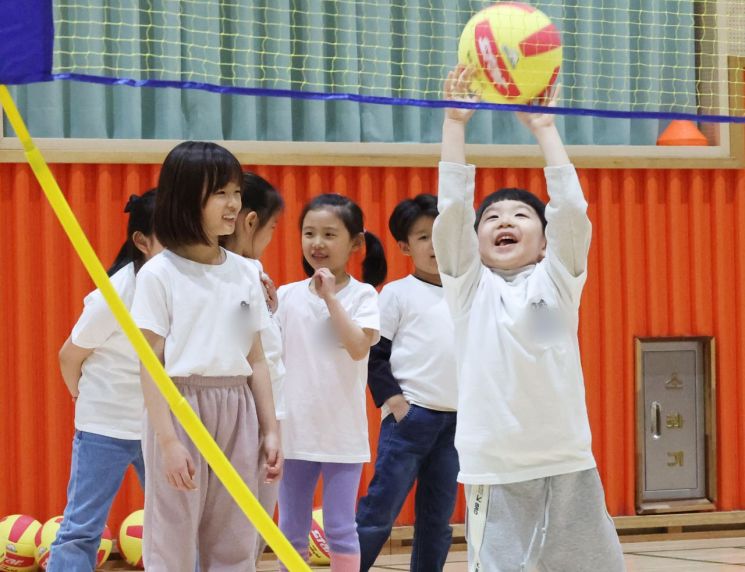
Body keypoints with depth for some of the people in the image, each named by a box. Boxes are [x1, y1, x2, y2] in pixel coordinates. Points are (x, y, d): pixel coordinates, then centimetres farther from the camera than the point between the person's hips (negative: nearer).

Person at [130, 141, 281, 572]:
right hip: (180, 409, -5)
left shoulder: (246, 274, 9)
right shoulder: (159, 274, -5)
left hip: (237, 413, 5)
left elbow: (256, 361, 13)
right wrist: (168, 440, -14)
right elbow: (151, 366, -8)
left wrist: (270, 430, 9)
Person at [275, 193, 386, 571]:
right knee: (291, 530, 10)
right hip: (294, 428, 3)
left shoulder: (361, 295, -4)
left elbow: (358, 347, -18)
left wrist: (330, 297, -17)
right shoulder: (287, 295, 3)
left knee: (340, 529, 3)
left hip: (342, 431, -3)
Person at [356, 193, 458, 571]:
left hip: (456, 419, 5)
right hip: (409, 414, -5)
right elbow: (372, 354, -3)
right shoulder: (398, 293, -1)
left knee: (437, 520, 8)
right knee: (379, 513, -7)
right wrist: (393, 400, -12)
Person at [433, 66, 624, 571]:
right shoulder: (469, 287, 7)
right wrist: (455, 123, -6)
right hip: (494, 474, -1)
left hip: (567, 467, 1)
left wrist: (544, 128, -4)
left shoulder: (558, 281, 7)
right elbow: (452, 211, -4)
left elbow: (572, 212, -6)